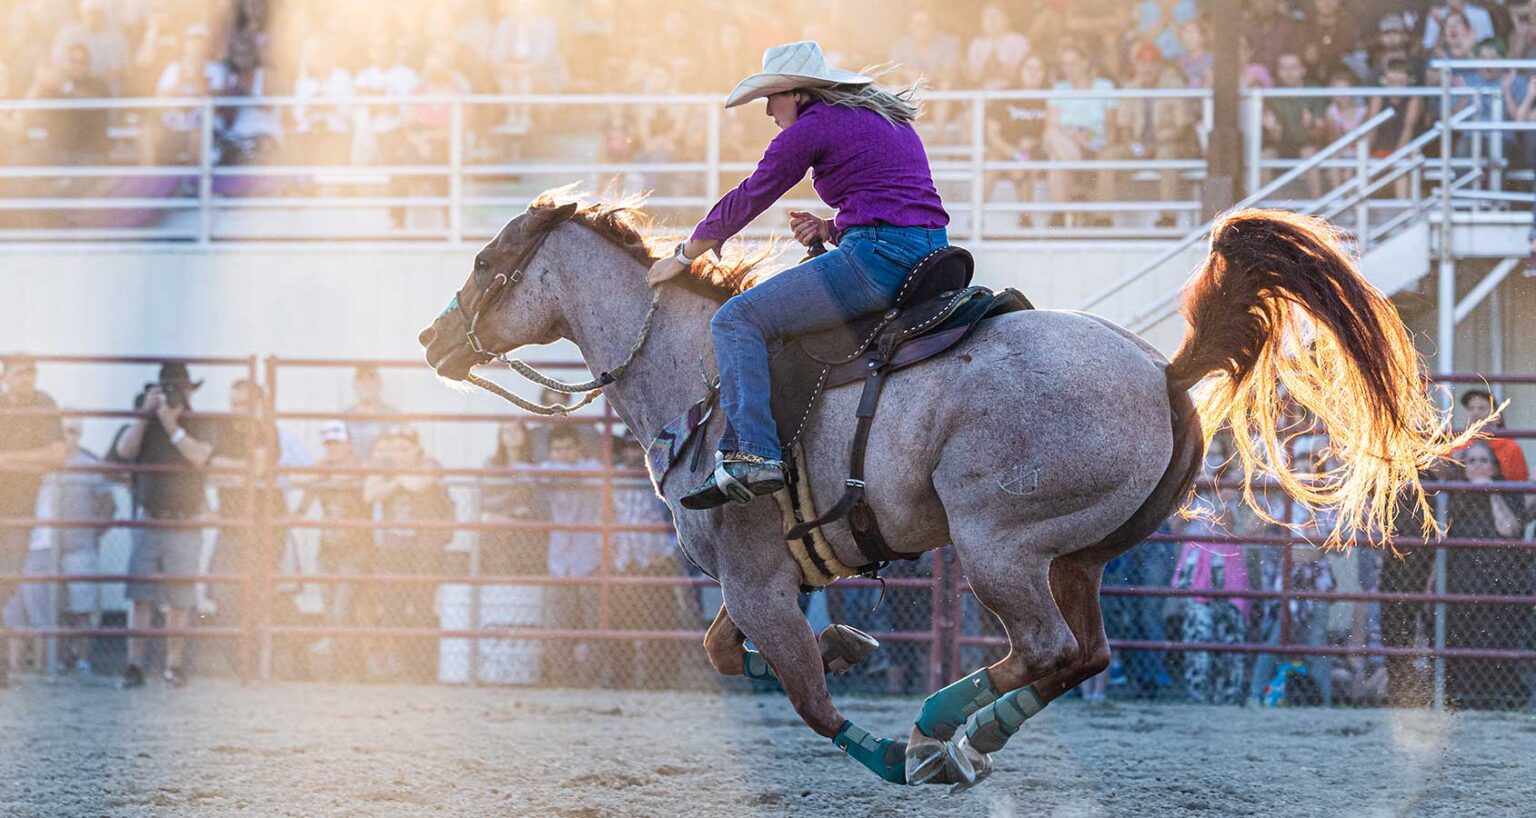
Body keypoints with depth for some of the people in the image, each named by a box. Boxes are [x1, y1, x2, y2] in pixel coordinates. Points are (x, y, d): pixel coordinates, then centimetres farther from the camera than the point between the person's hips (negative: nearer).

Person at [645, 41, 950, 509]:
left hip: (879, 259, -10)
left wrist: (682, 258, 19)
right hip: (933, 254, 10)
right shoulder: (887, 117, 25)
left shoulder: (813, 126, -2)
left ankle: (751, 456, -21)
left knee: (737, 321, -8)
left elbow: (745, 203, 5)